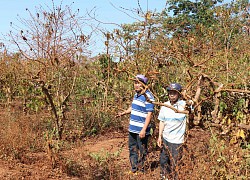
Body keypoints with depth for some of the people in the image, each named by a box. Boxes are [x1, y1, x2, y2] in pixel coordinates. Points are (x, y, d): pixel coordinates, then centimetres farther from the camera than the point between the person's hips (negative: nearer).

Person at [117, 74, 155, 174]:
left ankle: (141, 170, 18)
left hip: (141, 130, -9)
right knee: (132, 149, 18)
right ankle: (134, 169, 32)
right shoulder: (136, 95, 10)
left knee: (141, 151, 4)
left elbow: (149, 114, -19)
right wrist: (124, 113, 9)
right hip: (132, 128, 9)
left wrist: (144, 130, -23)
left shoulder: (148, 96, -16)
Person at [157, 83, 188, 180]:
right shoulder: (165, 105, -1)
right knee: (163, 160, 18)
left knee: (174, 164, 7)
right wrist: (159, 136, 3)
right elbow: (162, 122, 4)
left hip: (177, 140, -4)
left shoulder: (184, 105, -11)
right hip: (165, 138, 4)